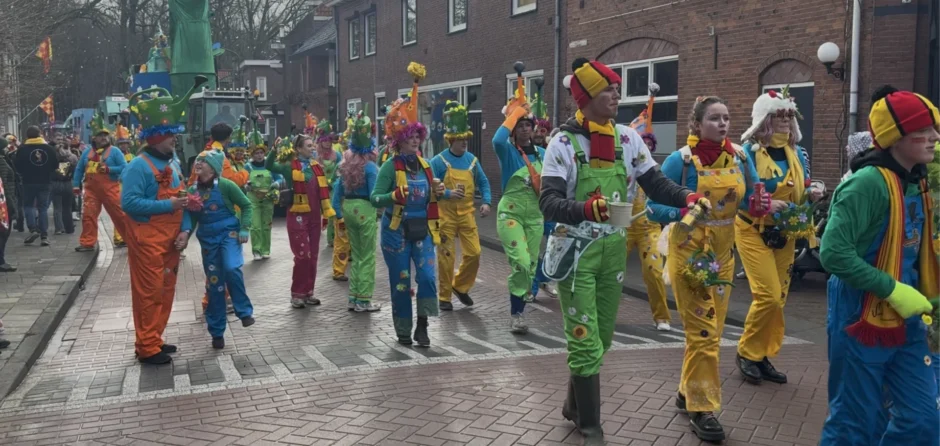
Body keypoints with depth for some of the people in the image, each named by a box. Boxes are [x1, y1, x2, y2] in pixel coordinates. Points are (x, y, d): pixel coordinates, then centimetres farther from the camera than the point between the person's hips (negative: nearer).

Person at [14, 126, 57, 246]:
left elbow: (18, 167, -5)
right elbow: (56, 165, 4)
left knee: (28, 205, 13)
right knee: (43, 208, 6)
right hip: (45, 182, 2)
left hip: (29, 182, -2)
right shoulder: (49, 148, -1)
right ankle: (44, 236, 2)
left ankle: (33, 230, -6)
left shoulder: (22, 149, -7)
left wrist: (24, 174, 14)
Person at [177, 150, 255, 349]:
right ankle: (217, 332, 17)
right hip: (208, 238, 4)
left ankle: (244, 311, -10)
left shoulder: (225, 185, -10)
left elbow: (246, 205, -2)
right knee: (214, 284, 7)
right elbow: (190, 215, 3)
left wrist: (244, 229, -9)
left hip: (229, 232, -4)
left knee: (231, 268, -31)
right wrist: (185, 232, -17)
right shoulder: (192, 190, 1)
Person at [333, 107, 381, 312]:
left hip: (348, 208, 6)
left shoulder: (345, 164, 5)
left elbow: (337, 191, 7)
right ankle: (363, 300, 7)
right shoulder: (370, 166, -13)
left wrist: (339, 216, 12)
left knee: (356, 255, 18)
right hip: (365, 210, -6)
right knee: (367, 257, 4)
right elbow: (375, 194, -14)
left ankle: (353, 297, 21)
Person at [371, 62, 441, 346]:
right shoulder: (391, 166, -8)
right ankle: (403, 331, 18)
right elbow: (375, 199, -12)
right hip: (397, 231, -4)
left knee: (427, 276, -8)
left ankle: (422, 325, 6)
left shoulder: (425, 165, 9)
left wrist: (437, 193, 2)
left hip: (423, 229, 4)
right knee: (400, 281, 4)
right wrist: (394, 196, -29)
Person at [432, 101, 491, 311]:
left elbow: (483, 183, 13)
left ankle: (460, 286, 23)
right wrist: (447, 194, -22)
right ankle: (444, 296, 13)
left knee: (474, 253, 0)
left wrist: (486, 202, -3)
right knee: (446, 257, 0)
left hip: (467, 214, 4)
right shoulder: (439, 161, -7)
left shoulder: (472, 159, 6)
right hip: (446, 215, -4)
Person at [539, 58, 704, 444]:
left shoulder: (628, 139, 1)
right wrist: (583, 208, -38)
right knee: (585, 341, -2)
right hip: (576, 251, -5)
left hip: (613, 249, 5)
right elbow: (548, 202, -19)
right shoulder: (563, 143, -12)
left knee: (601, 338, 17)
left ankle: (575, 403, 38)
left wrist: (687, 197, -18)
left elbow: (656, 184, 2)